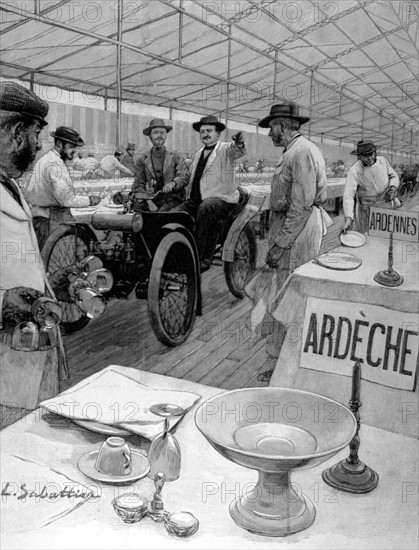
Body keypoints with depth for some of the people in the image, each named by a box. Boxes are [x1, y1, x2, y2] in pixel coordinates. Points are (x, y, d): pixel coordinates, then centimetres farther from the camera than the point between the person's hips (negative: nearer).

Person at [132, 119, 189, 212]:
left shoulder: (175, 157, 12)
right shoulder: (143, 160, 14)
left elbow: (185, 176, 0)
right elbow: (138, 185, 9)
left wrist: (173, 183, -23)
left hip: (174, 200, -1)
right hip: (153, 201, 2)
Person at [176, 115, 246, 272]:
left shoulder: (226, 149, 1)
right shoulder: (198, 153, 22)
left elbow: (237, 150, -23)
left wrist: (239, 143, -47)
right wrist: (190, 197, 17)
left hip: (221, 198, -6)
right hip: (197, 199, 6)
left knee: (206, 208, -38)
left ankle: (204, 257, -32)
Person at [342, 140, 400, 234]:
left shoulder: (383, 161, -3)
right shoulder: (354, 171, -18)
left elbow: (393, 176, 14)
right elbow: (348, 195, -26)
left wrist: (393, 188, -10)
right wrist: (348, 219, -39)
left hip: (387, 203, 3)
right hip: (367, 208, -3)